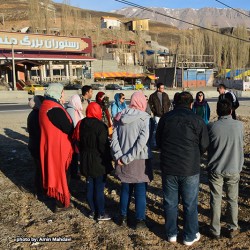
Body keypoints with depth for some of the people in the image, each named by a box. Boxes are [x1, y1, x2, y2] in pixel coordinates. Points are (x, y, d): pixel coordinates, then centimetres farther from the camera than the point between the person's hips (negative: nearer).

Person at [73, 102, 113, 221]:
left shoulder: (81, 124, 4)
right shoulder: (100, 126, -18)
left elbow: (78, 141, 12)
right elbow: (104, 146, -18)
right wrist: (108, 159, -6)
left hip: (86, 161, 7)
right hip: (99, 161, -7)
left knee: (90, 187, 13)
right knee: (99, 188, 2)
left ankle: (92, 211, 23)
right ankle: (100, 214, 11)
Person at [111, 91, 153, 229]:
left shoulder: (120, 117, 2)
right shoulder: (144, 118, -12)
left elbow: (114, 138, -4)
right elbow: (142, 141, -20)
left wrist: (119, 156, -8)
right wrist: (129, 157, -16)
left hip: (123, 160, 4)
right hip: (139, 160, -4)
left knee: (125, 189, 19)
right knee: (140, 191, 9)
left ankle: (122, 217, 29)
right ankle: (140, 220, 18)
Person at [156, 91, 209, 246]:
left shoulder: (166, 117, -2)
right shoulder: (197, 120, -9)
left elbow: (158, 141, 7)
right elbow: (204, 146, -3)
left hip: (168, 168, 2)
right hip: (190, 169, -2)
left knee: (170, 202, 15)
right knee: (190, 204, 12)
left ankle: (171, 234, 28)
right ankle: (190, 236, 26)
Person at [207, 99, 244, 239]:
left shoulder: (212, 127, -13)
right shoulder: (240, 126, -9)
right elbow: (241, 144, 4)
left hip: (216, 169, -1)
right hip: (233, 169, 1)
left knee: (216, 200, 11)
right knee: (233, 200, 17)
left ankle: (215, 231, 21)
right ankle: (233, 228, 29)